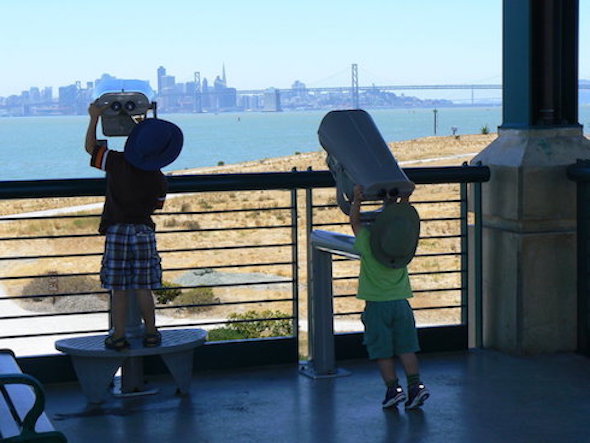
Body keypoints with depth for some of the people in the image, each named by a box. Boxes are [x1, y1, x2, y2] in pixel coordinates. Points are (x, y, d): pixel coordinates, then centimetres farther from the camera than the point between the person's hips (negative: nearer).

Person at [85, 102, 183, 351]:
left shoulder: (117, 163, -8)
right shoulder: (158, 180, -3)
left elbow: (90, 147, 3)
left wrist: (94, 118, 9)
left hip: (116, 231, -1)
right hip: (144, 231, 1)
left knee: (119, 290, 3)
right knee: (143, 288, 9)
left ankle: (118, 336, 6)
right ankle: (151, 334, 14)